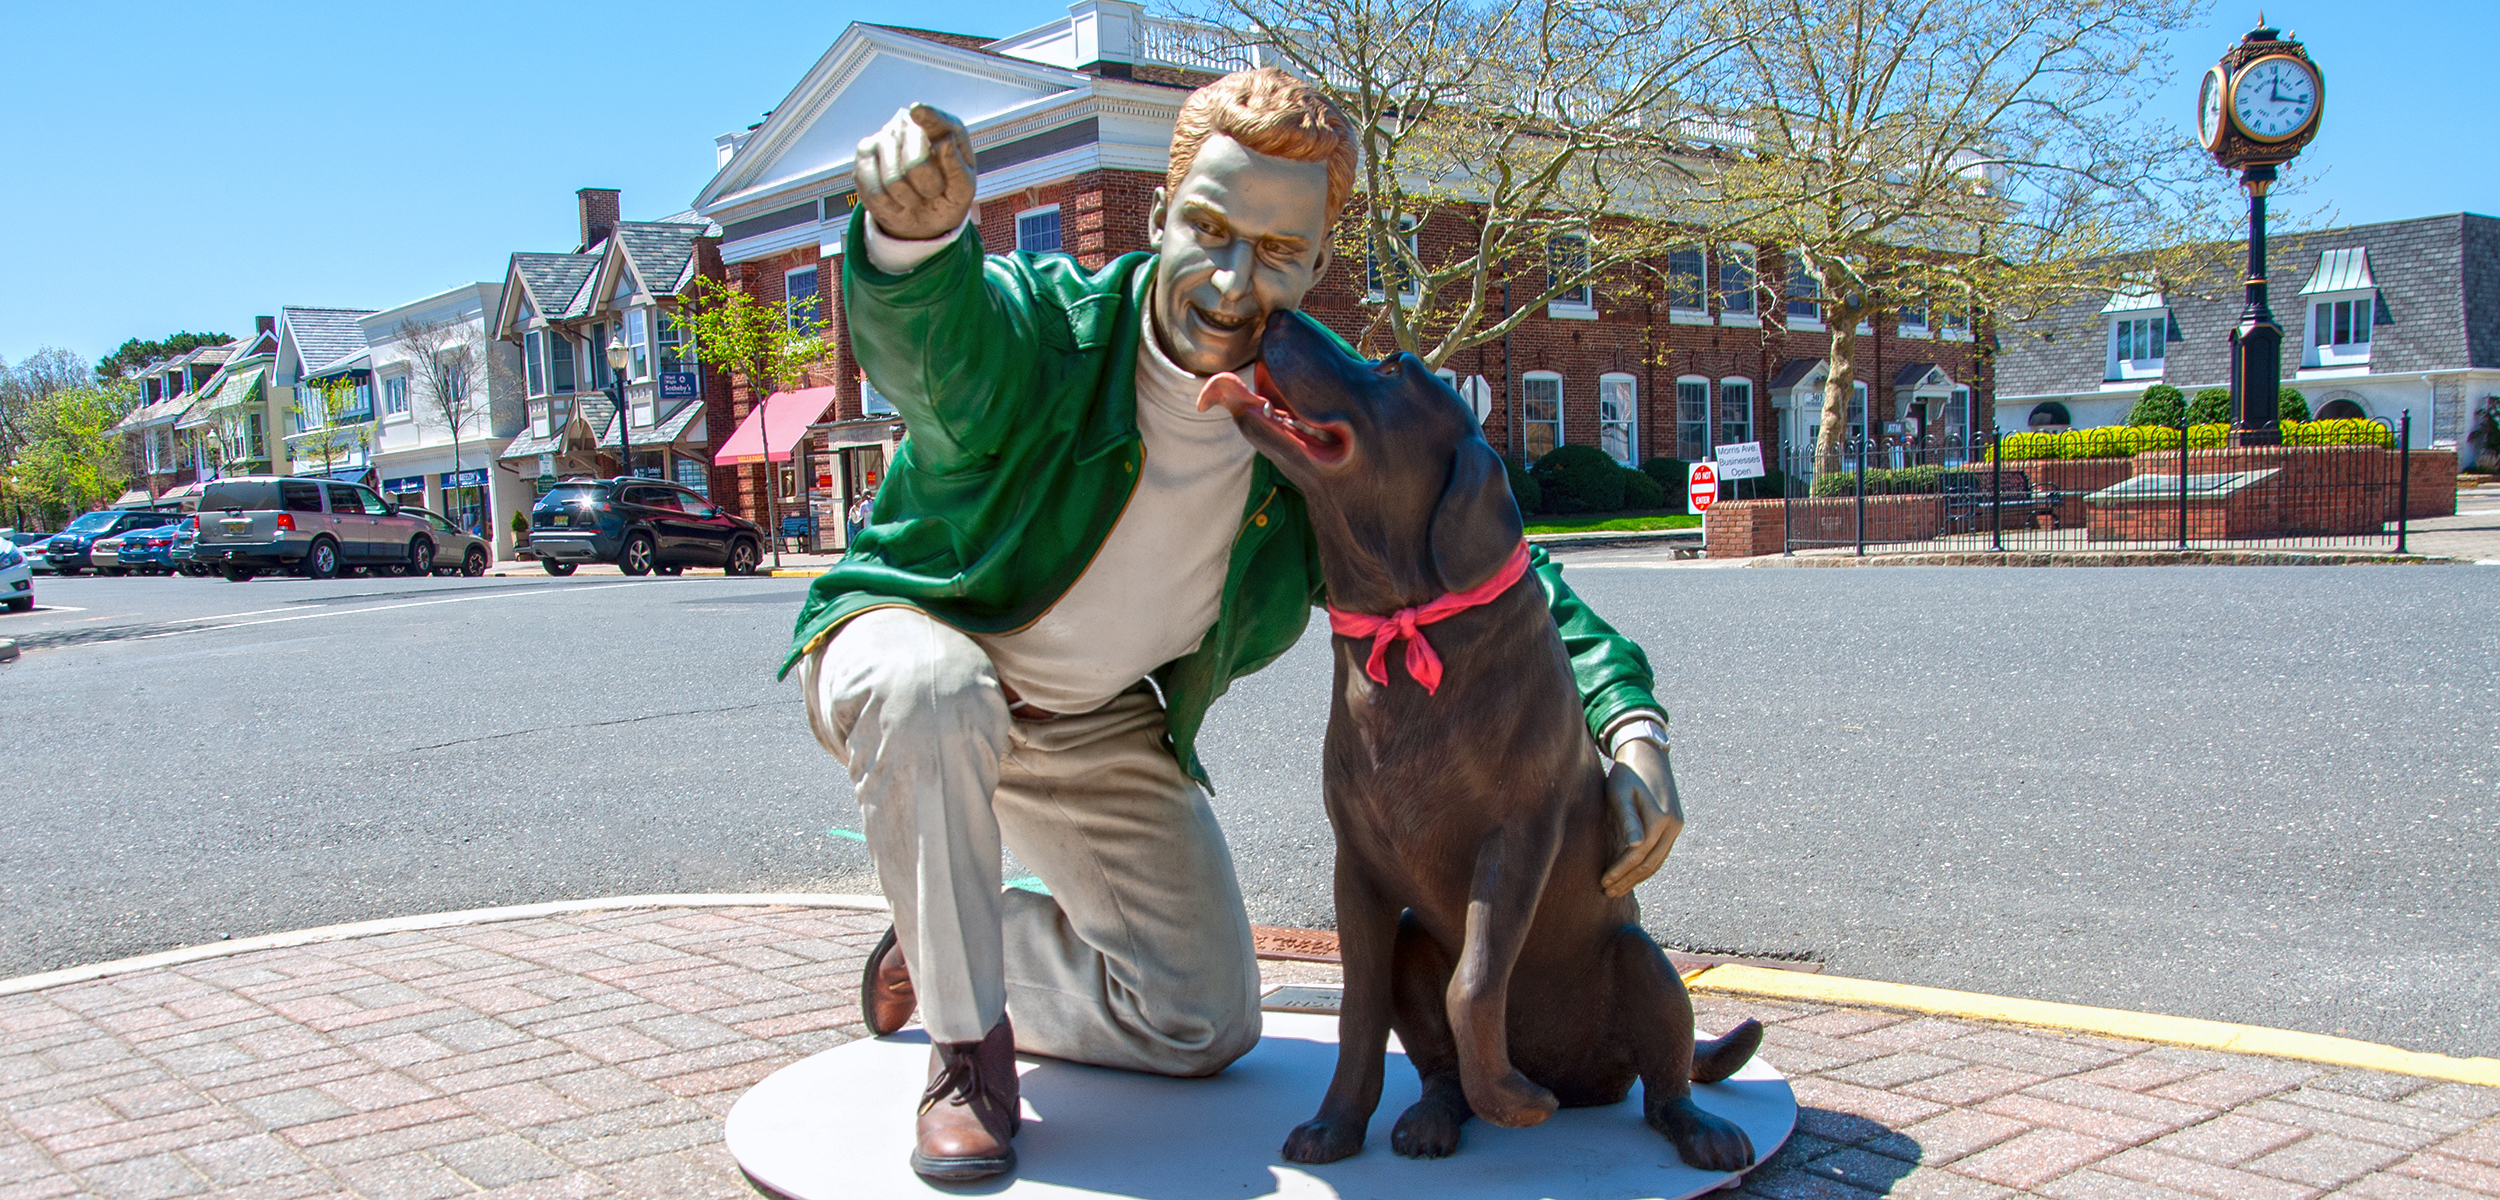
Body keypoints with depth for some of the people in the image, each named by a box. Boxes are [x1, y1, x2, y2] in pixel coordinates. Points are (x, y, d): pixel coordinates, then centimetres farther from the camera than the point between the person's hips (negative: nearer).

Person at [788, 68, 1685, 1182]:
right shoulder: (1046, 328, -28)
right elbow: (929, 331, -52)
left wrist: (1630, 715, -27)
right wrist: (916, 231, -76)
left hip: (1104, 727, 4)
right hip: (912, 629, -3)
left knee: (1206, 1025, 4)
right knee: (934, 690, -42)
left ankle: (954, 947, 27)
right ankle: (968, 1052, -20)